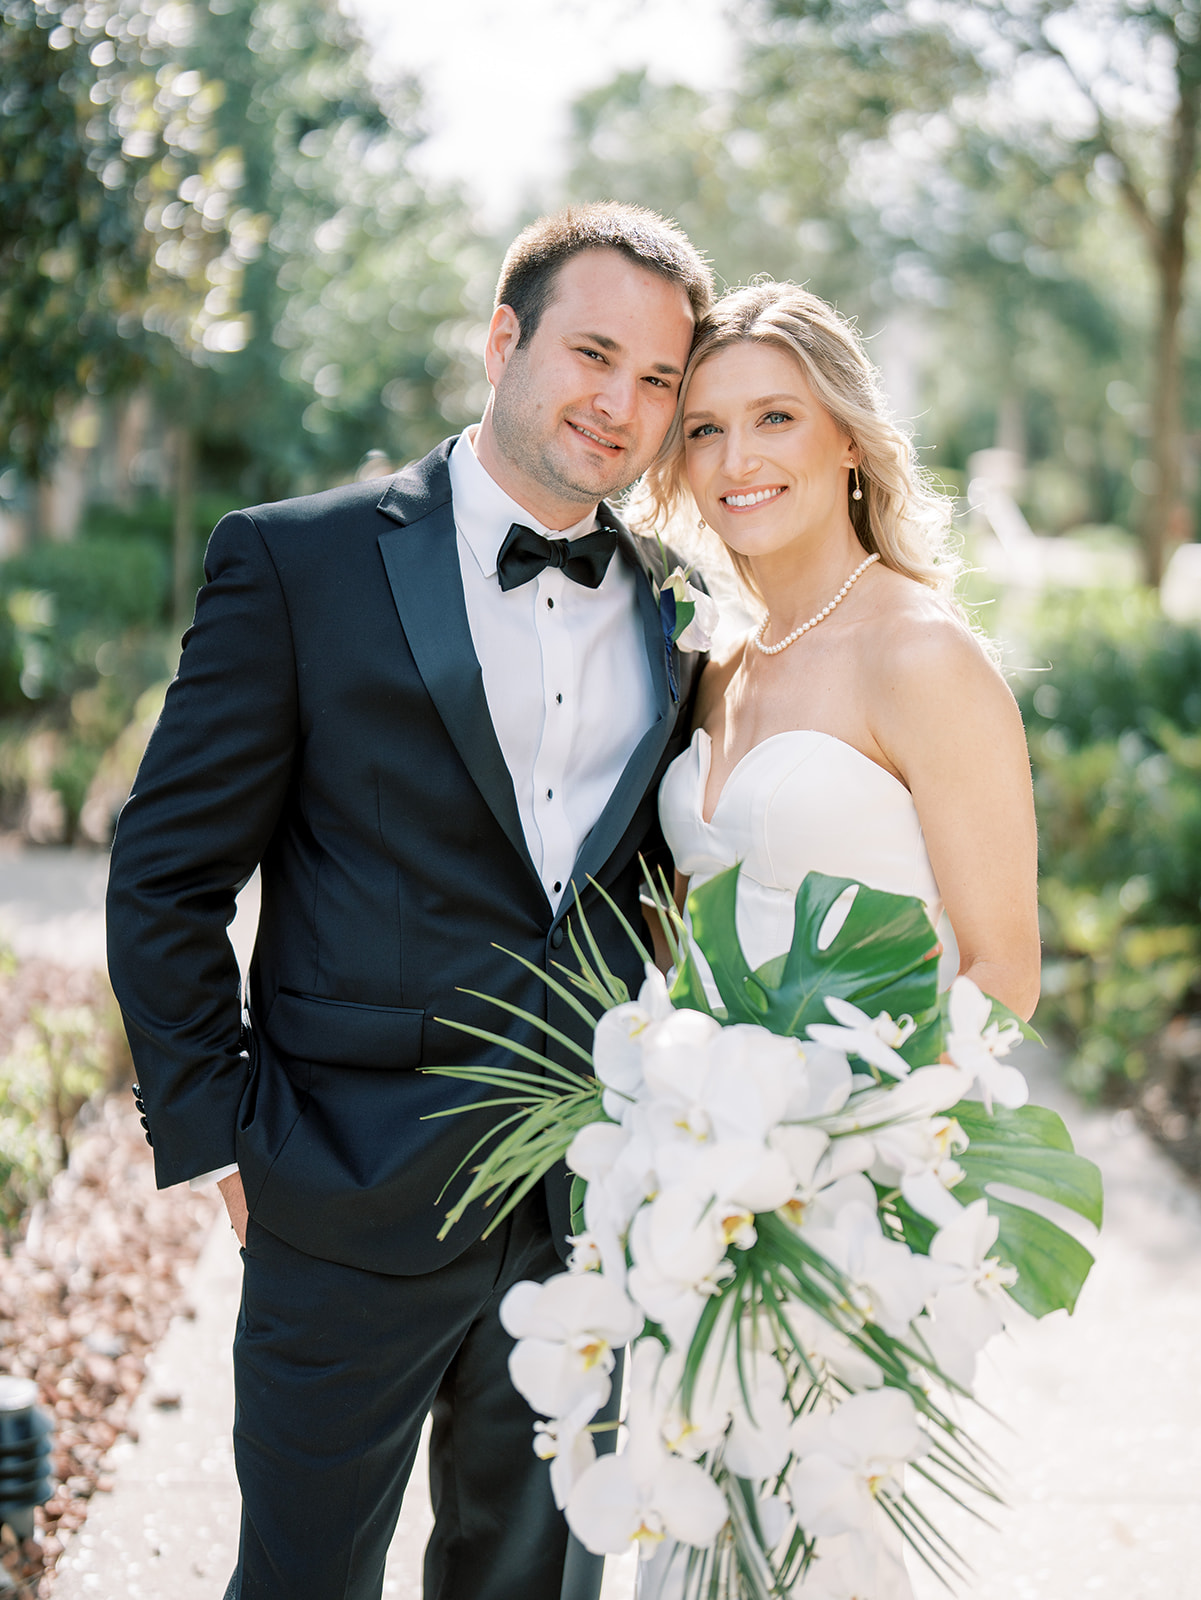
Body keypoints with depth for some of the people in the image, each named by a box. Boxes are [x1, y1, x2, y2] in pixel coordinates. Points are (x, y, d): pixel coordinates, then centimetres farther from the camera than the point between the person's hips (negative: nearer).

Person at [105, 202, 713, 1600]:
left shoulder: (674, 606, 6)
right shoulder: (298, 562, -8)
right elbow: (165, 877, -6)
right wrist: (215, 1131, -8)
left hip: (594, 1205, 4)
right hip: (354, 1203, -4)